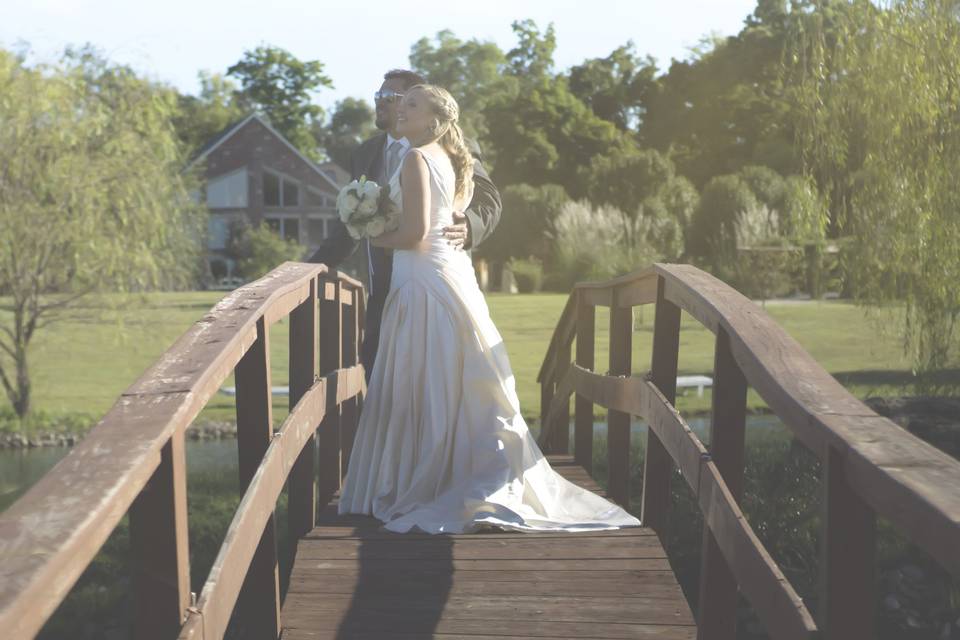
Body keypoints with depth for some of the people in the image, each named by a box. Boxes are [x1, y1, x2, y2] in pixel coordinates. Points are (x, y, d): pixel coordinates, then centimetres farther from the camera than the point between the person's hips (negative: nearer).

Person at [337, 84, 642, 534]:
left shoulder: (417, 158, -11)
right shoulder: (445, 159, 15)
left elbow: (415, 233, -19)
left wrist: (374, 238, -3)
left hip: (425, 280, -9)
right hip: (450, 272, 9)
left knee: (424, 389, -2)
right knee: (456, 388, 12)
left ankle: (421, 489, 5)